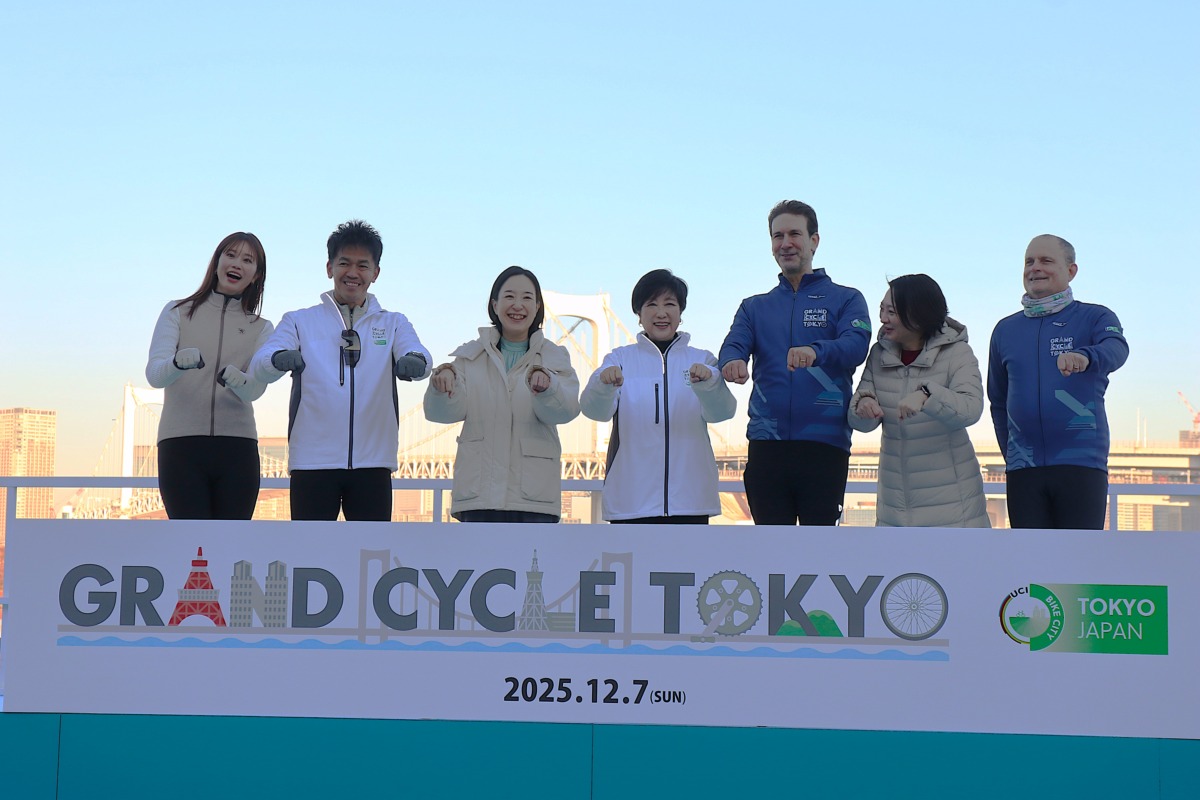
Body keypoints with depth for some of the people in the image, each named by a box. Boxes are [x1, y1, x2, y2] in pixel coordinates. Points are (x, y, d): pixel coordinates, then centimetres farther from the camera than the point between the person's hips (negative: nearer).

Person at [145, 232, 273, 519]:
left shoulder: (260, 328, 16)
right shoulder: (177, 312, 11)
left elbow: (257, 386, -2)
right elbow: (154, 373, -4)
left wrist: (238, 380, -26)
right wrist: (178, 363, -28)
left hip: (237, 449, 2)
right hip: (181, 444, -2)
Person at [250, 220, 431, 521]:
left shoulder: (393, 324, 13)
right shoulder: (300, 321, 10)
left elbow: (416, 352, -7)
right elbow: (261, 362, -6)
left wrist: (415, 361, -33)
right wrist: (280, 358, -31)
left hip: (372, 462, 1)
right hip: (312, 461, -1)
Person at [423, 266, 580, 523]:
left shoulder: (554, 357, 11)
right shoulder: (470, 356, 12)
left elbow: (566, 410, -8)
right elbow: (443, 412, 0)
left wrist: (546, 386, -31)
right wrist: (442, 382, -24)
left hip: (534, 494, 0)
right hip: (481, 490, 0)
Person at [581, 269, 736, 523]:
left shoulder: (702, 360, 11)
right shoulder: (621, 359, 9)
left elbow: (721, 411, -6)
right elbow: (594, 409, -8)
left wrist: (707, 382, -29)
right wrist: (603, 384, -32)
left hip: (690, 499, 1)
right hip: (631, 500, -1)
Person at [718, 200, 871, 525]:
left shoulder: (846, 300, 8)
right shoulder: (755, 307, 17)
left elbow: (855, 346, -11)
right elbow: (733, 345, -1)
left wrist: (816, 351, -34)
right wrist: (733, 361, -27)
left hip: (824, 445, -3)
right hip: (766, 446, 3)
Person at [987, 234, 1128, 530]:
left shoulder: (1095, 317, 3)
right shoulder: (1006, 330, 14)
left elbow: (1116, 349, -21)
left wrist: (1085, 357, -43)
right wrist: (1010, 453, 14)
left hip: (1082, 464, -3)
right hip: (1023, 470, 3)